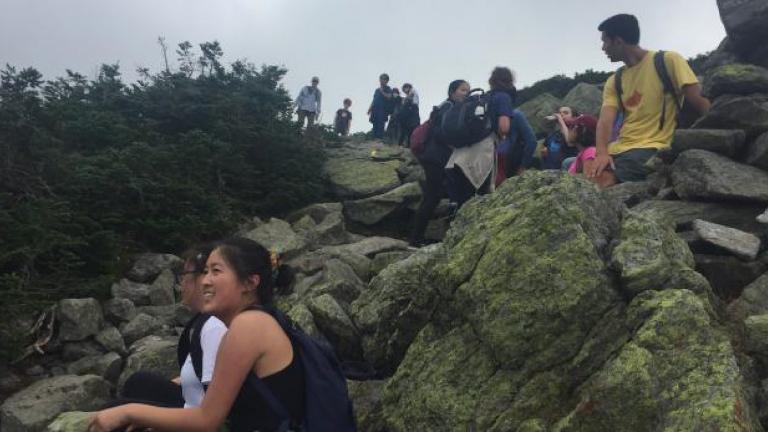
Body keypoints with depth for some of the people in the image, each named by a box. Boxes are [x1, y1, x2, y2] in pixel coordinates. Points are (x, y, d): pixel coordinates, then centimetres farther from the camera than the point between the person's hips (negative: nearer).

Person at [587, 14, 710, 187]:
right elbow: (605, 120, 0)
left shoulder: (668, 61, 1)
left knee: (600, 183, -30)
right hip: (619, 149, 6)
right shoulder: (614, 82, 16)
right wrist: (602, 152, -20)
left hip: (653, 148, -5)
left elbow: (700, 103, -4)